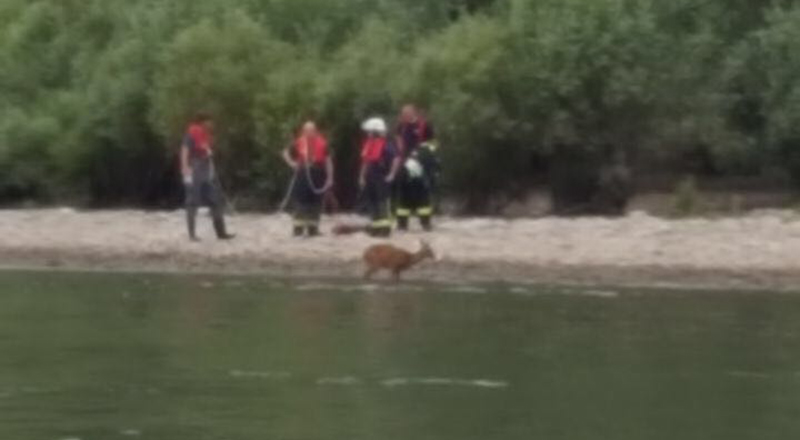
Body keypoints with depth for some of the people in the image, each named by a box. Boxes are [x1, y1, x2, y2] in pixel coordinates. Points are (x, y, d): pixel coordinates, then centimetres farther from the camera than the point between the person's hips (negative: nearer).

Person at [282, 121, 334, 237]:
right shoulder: (299, 143, 1)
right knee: (300, 201, -1)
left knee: (315, 202, 5)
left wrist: (329, 177, -3)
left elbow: (327, 160, 1)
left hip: (317, 175, 0)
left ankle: (313, 228, 15)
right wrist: (292, 163, -1)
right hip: (302, 174, 0)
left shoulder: (322, 143, -1)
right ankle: (299, 228, 4)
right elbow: (286, 153, 15)